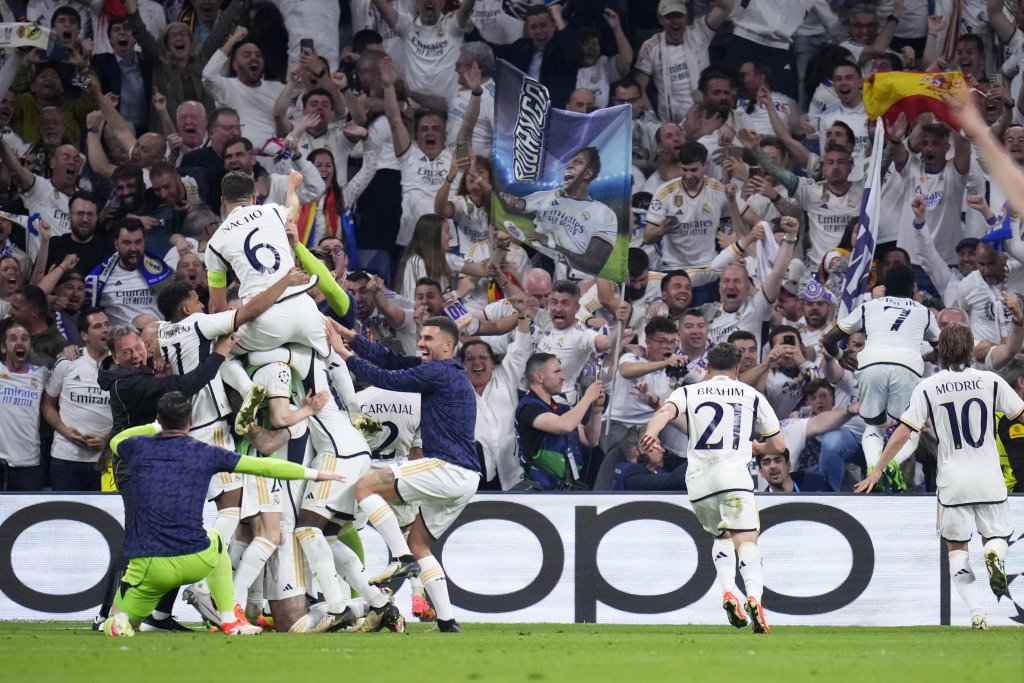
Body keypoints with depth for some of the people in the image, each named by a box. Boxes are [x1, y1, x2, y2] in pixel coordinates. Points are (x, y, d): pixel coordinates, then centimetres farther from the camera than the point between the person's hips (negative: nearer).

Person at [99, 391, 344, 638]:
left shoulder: (139, 448, 5)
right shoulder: (206, 453, 3)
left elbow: (116, 440, 32)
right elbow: (262, 466, 10)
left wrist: (156, 427, 42)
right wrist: (313, 474, 20)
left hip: (149, 566, 0)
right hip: (195, 561, 0)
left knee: (118, 622, 20)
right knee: (216, 541, 37)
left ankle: (121, 623, -19)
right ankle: (231, 620, 30)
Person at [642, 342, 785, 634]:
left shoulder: (688, 393, 17)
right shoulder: (752, 396, 16)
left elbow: (666, 412, -7)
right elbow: (778, 445, 19)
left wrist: (650, 434, -25)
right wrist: (756, 447, 40)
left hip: (698, 479, 2)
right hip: (733, 475, -2)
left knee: (721, 536, 24)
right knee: (746, 541, -9)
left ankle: (727, 591, 2)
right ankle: (754, 596, -35)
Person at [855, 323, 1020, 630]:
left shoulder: (928, 388, -3)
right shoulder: (990, 381, -1)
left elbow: (903, 433, -4)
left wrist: (877, 471, 4)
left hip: (952, 480, -1)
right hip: (989, 478, 1)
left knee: (957, 547, 10)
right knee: (996, 535, 16)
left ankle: (976, 612, -8)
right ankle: (994, 554, -23)